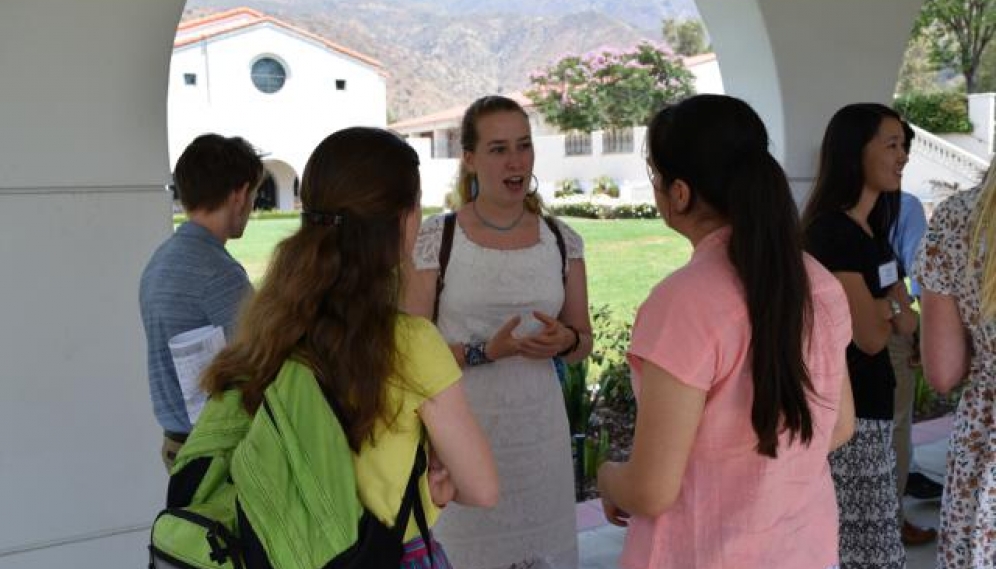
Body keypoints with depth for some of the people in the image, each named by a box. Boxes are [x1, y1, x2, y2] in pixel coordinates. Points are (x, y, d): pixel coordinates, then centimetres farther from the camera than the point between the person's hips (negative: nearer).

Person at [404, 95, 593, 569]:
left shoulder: (562, 240, 3)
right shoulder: (434, 238, -7)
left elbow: (584, 340, 11)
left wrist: (565, 341, -12)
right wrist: (486, 351, -21)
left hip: (540, 429, 3)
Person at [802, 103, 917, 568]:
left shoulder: (874, 228, 11)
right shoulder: (831, 233, -19)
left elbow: (906, 322, 11)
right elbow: (871, 336, -20)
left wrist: (886, 307, -9)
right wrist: (893, 306, 0)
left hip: (867, 401, 9)